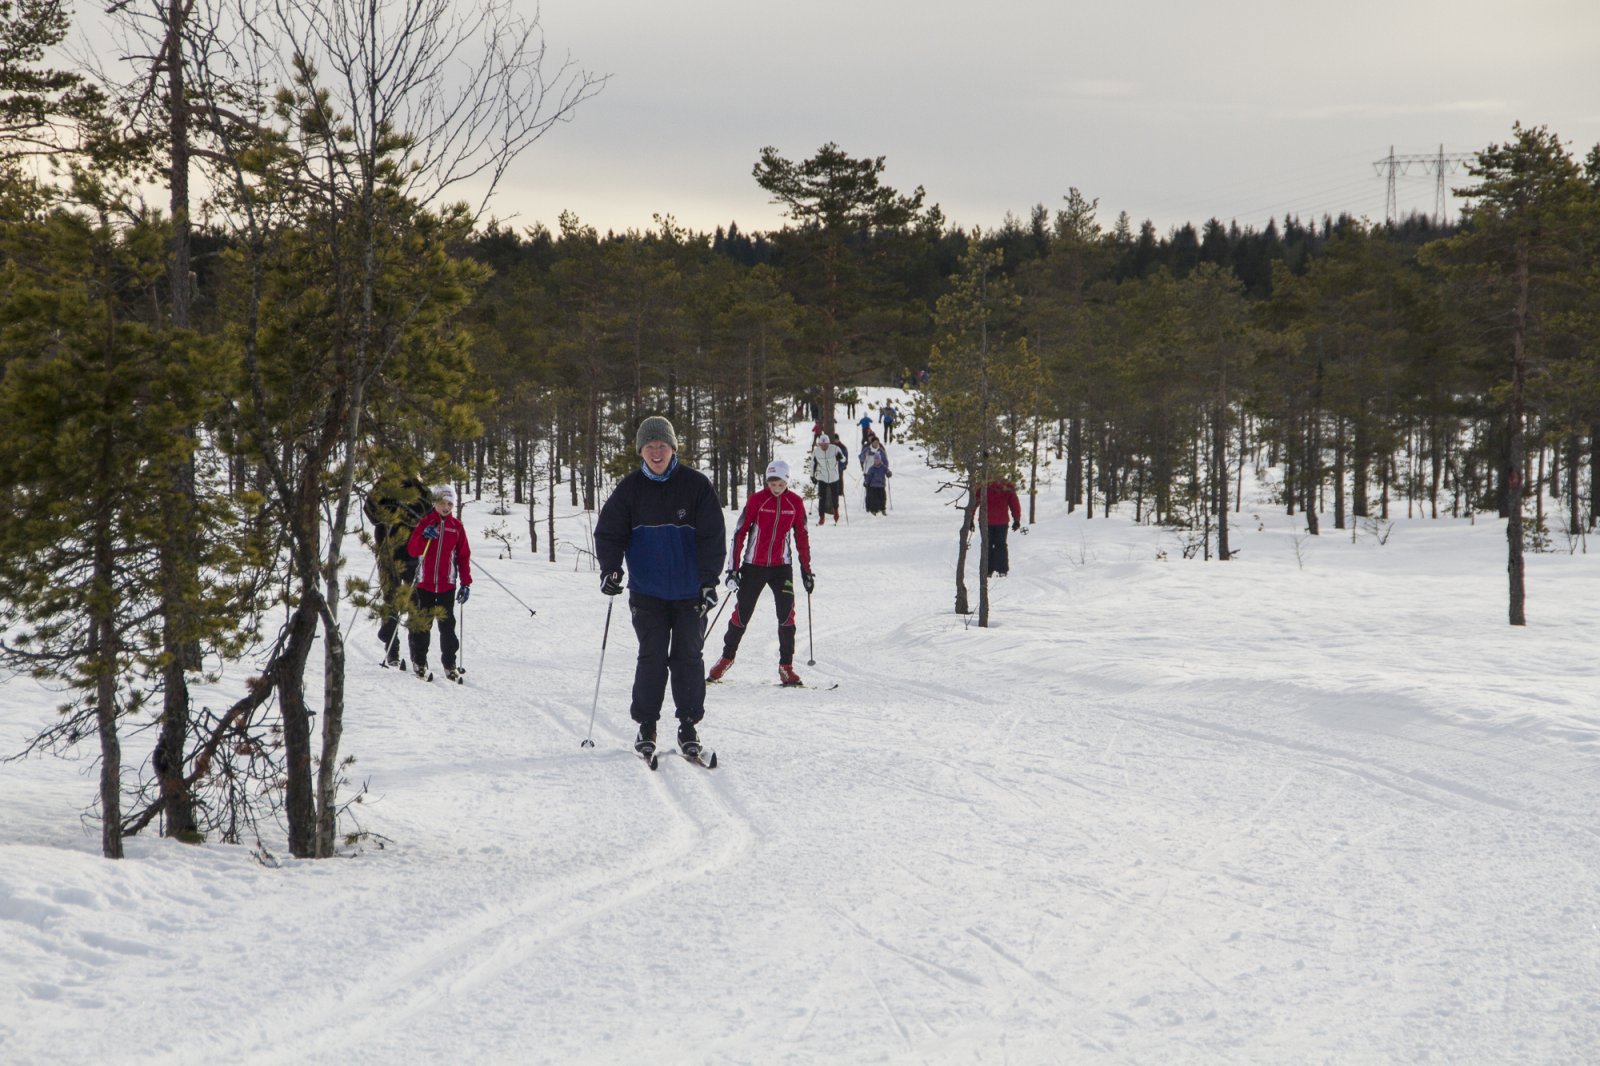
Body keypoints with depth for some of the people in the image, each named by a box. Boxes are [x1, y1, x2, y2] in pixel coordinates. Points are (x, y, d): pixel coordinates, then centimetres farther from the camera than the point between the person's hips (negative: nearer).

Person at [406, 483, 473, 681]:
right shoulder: (425, 522, 2)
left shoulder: (457, 526, 6)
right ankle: (419, 662, 16)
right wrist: (424, 537, -23)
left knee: (447, 625, 1)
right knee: (422, 624, 5)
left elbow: (464, 556, 8)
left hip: (447, 585, 1)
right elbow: (412, 551, -4)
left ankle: (450, 664, 7)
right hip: (425, 583, -1)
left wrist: (466, 583, 2)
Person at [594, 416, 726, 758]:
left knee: (688, 657, 3)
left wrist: (709, 579, -11)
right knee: (652, 658, -4)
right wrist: (610, 569, -13)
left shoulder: (696, 485, -3)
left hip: (689, 592, 0)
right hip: (647, 591, 0)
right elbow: (610, 532, 3)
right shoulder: (630, 489, 1)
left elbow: (711, 536, -4)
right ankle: (646, 726, 6)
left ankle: (689, 726, 13)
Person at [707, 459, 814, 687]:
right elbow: (740, 533, -5)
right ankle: (727, 657, 26)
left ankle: (786, 666, -6)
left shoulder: (795, 503, 0)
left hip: (781, 566, 1)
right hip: (754, 566, -1)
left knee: (786, 613, -13)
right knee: (742, 614, 5)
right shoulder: (756, 500, -7)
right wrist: (733, 568, -8)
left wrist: (806, 570, 10)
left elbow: (802, 537, 9)